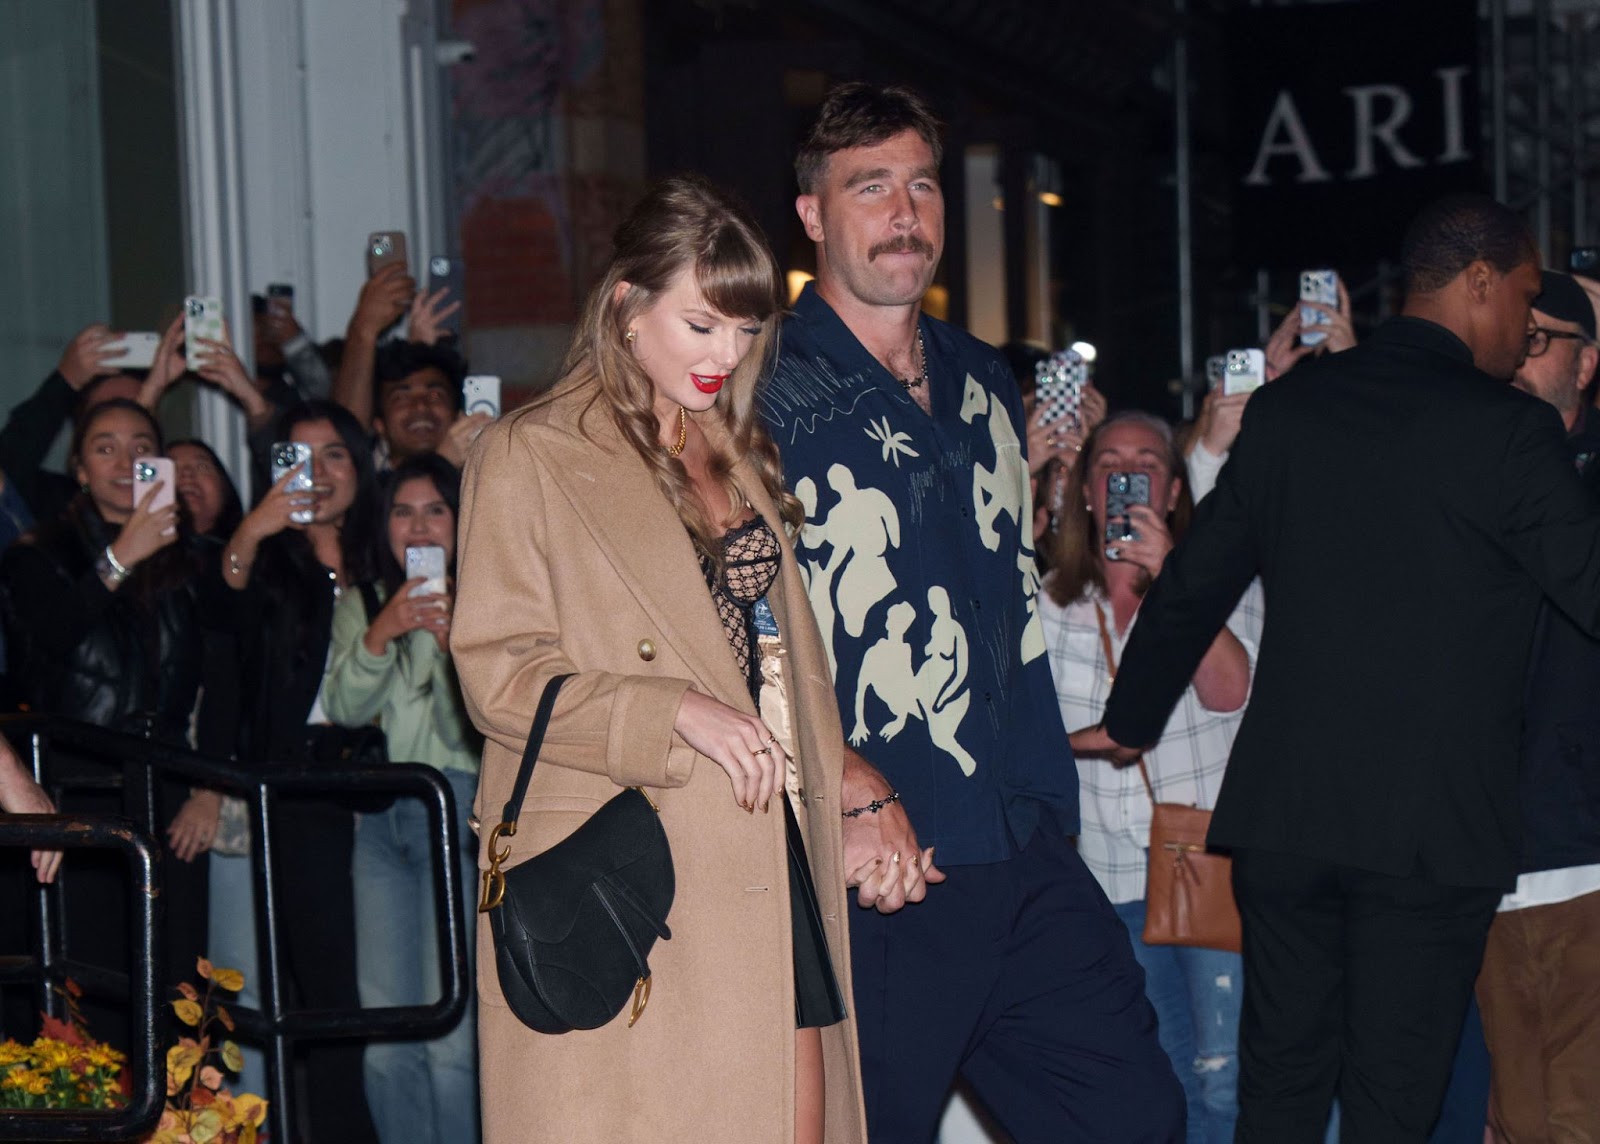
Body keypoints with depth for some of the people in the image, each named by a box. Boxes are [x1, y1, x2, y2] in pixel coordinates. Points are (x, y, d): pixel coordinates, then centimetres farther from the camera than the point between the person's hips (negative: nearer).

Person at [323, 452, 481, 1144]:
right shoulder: (360, 604, 15)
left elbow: (472, 728, -5)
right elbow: (344, 708, 2)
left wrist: (454, 641, -19)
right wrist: (381, 634, -12)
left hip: (458, 809, -5)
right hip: (379, 818, 5)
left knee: (449, 1031, -11)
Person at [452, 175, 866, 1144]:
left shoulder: (743, 453, 18)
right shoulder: (529, 457, -3)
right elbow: (498, 671, -10)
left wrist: (842, 790, 12)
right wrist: (676, 713, -20)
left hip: (764, 857, 6)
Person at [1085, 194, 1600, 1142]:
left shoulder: (1289, 406, 5)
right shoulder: (1510, 431, -10)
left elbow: (1194, 584, 13)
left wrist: (1130, 721, 26)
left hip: (1282, 814, 5)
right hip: (1434, 823, -4)